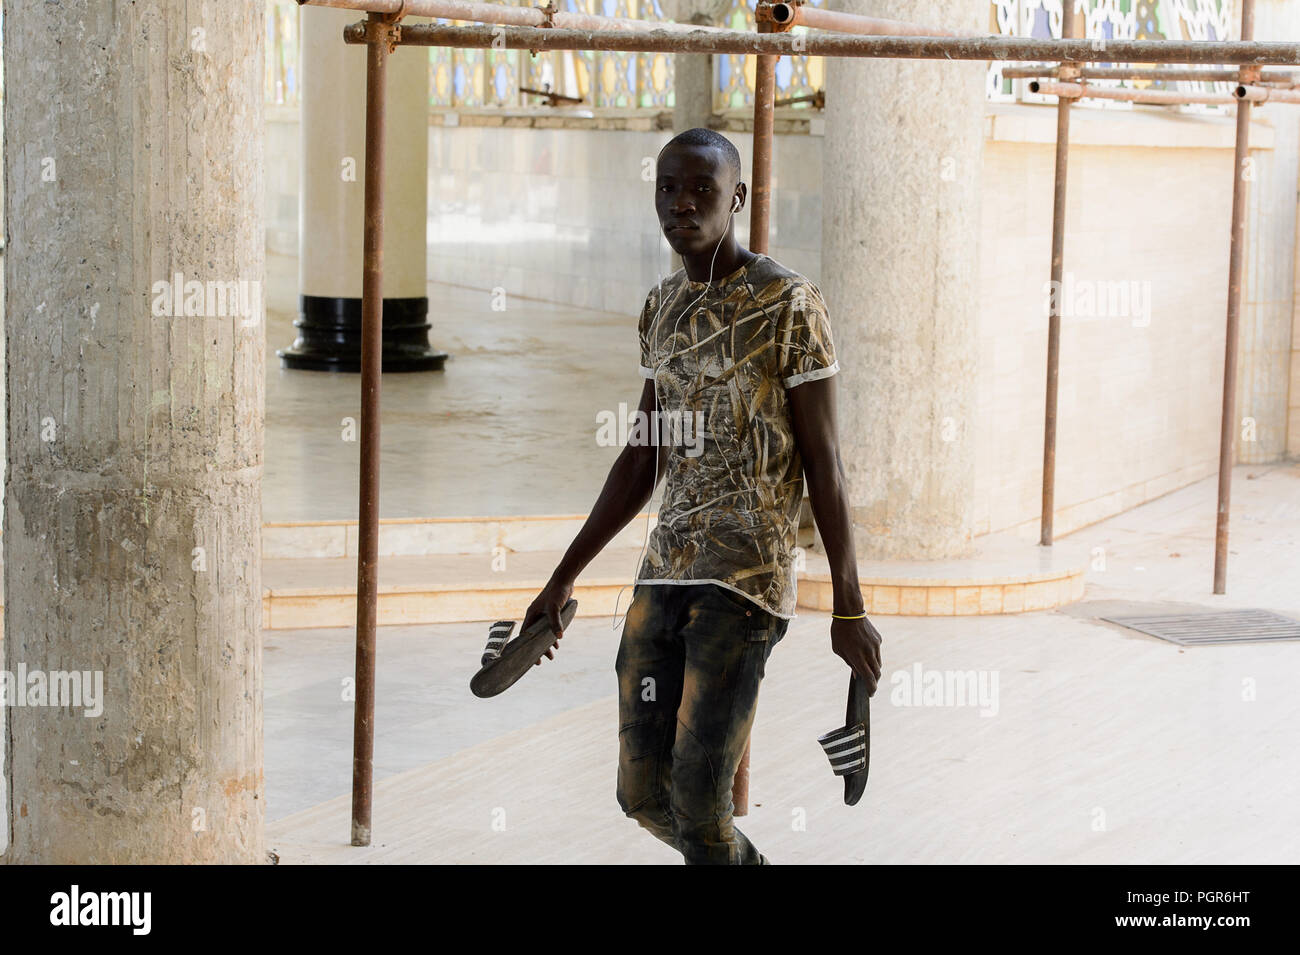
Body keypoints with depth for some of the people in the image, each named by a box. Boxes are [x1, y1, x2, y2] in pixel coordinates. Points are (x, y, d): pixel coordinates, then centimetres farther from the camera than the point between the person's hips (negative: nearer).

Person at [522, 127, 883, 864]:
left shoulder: (790, 304, -7)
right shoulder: (664, 308, 14)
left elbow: (826, 464, -7)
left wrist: (850, 609, -8)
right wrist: (563, 579, 20)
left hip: (748, 580, -7)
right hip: (666, 574, 7)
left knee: (698, 803, -12)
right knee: (644, 795, 10)